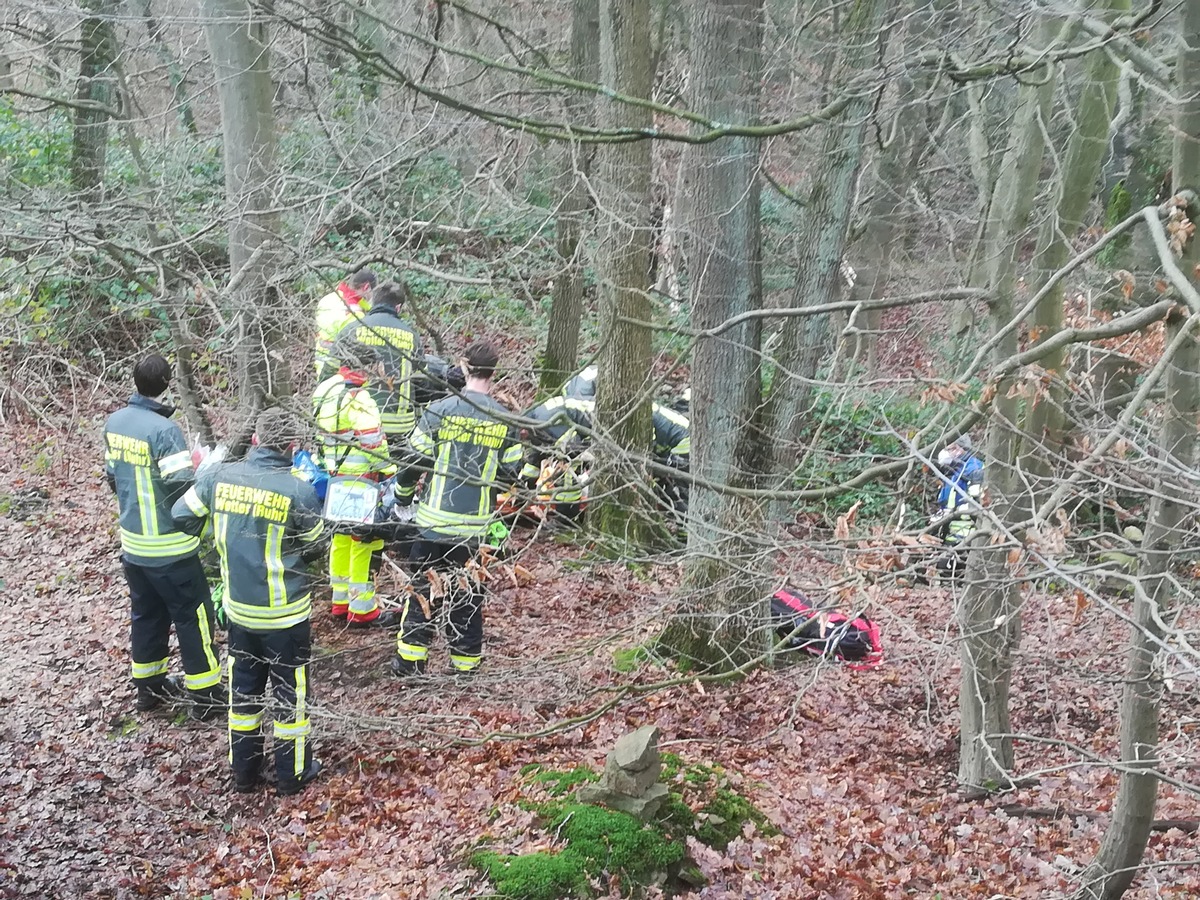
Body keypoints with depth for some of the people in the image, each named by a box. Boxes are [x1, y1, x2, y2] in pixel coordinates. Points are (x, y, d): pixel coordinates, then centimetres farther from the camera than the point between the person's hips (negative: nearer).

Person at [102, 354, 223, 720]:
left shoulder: (114, 422, 2)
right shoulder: (164, 429, -23)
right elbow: (183, 486, -24)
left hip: (133, 542, 8)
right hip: (169, 548, -7)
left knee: (146, 614, 20)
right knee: (192, 616, 4)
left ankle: (148, 686, 32)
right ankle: (205, 696, 12)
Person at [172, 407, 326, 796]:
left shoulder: (219, 476, -10)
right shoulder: (299, 490, -21)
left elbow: (182, 516, 3)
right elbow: (313, 544, -5)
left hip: (238, 608, 4)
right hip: (285, 613, -4)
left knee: (243, 687, 20)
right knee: (290, 691, 13)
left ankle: (244, 770, 32)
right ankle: (293, 772, 26)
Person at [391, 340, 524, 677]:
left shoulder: (440, 411, -9)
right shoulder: (505, 421, -2)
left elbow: (414, 459, -5)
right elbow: (511, 473, 3)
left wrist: (401, 490, 14)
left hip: (436, 519, -1)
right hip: (477, 524, 2)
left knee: (423, 587, 11)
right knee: (468, 592, 12)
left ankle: (410, 662, 15)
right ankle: (466, 667, 18)